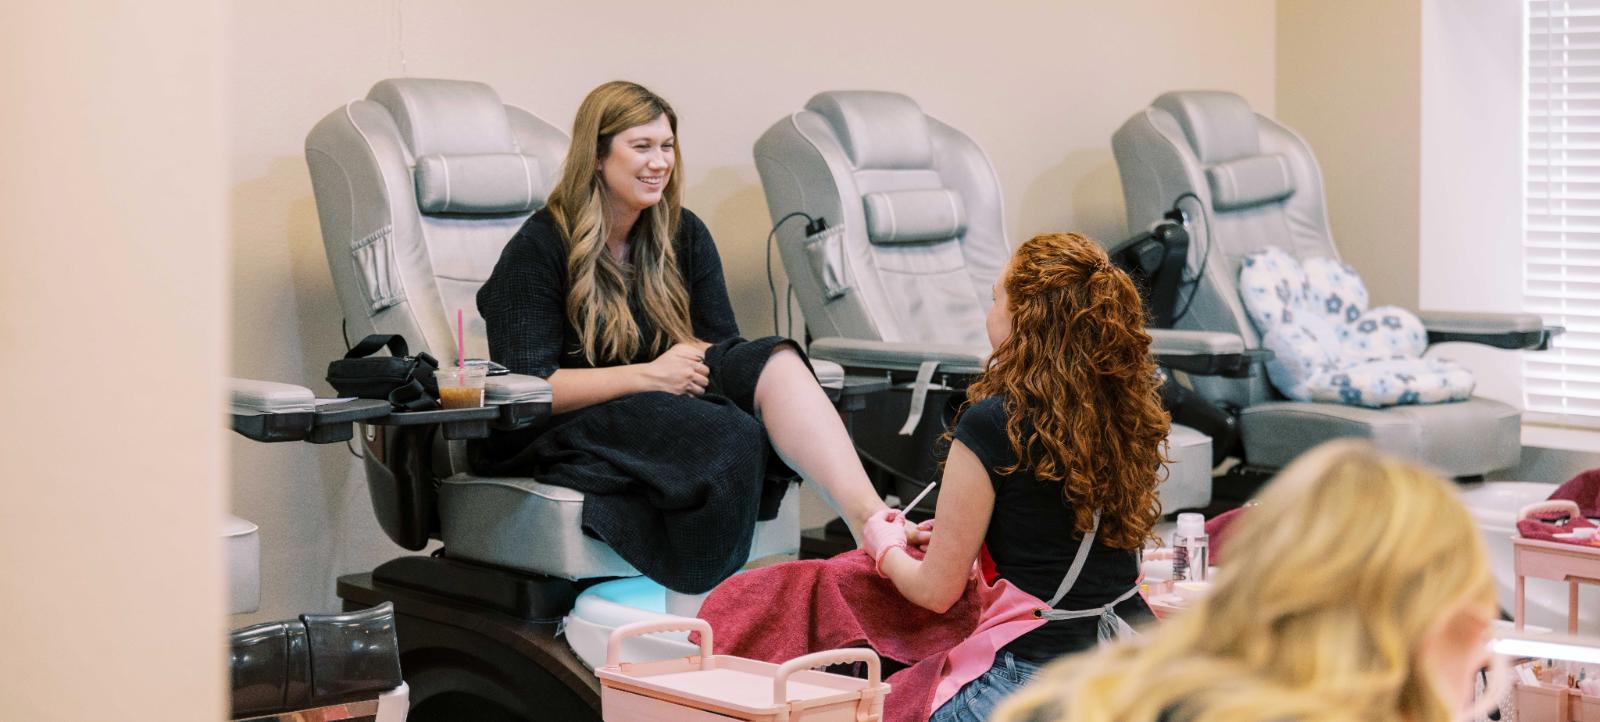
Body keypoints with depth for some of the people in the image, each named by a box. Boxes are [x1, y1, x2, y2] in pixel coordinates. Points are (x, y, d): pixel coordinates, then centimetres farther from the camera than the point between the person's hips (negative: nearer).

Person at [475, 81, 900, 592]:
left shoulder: (684, 235, 12)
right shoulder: (538, 248, -5)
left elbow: (723, 344, 9)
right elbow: (527, 387, -13)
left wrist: (696, 358, -17)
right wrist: (647, 376, -20)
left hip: (664, 407, 5)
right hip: (567, 431, -5)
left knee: (773, 361, -27)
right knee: (729, 436, -34)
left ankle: (868, 515, -45)